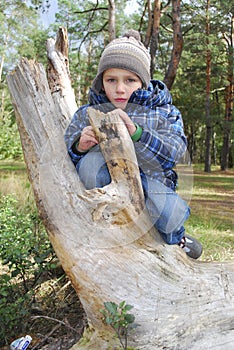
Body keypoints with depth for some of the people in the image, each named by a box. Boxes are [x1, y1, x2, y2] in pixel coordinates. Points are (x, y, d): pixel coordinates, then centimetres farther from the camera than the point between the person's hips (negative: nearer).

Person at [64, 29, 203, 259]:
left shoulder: (163, 113, 2)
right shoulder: (87, 114, 5)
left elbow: (173, 154, -15)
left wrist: (135, 132, -32)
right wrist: (79, 147, -23)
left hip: (151, 182, 1)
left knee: (166, 211, -33)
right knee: (92, 161, -31)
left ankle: (174, 239, 8)